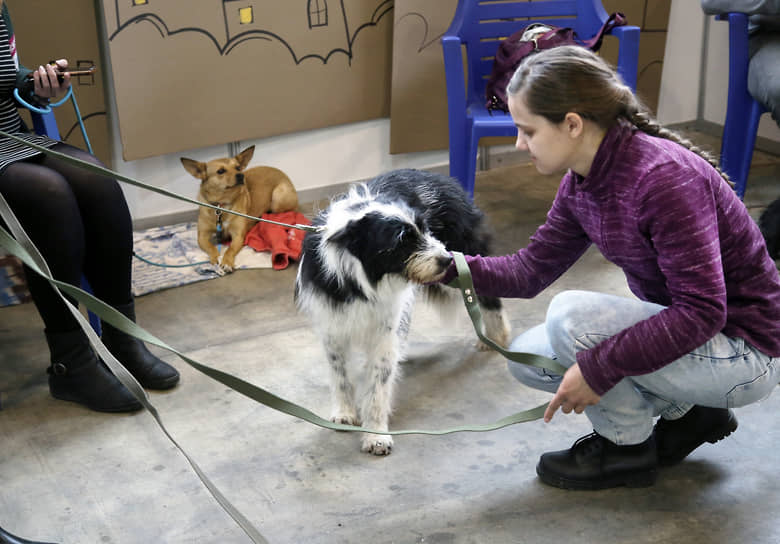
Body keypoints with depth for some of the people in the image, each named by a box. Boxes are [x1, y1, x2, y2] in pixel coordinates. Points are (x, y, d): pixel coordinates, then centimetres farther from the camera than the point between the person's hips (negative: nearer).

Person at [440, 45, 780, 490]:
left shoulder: (662, 177, -29)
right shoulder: (581, 184, -2)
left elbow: (701, 312, -30)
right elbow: (531, 269, 4)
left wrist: (599, 368, -28)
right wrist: (450, 267, -10)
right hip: (680, 330, 9)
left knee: (571, 316, -26)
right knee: (527, 357, 4)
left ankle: (627, 448, 0)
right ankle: (685, 413, 13)